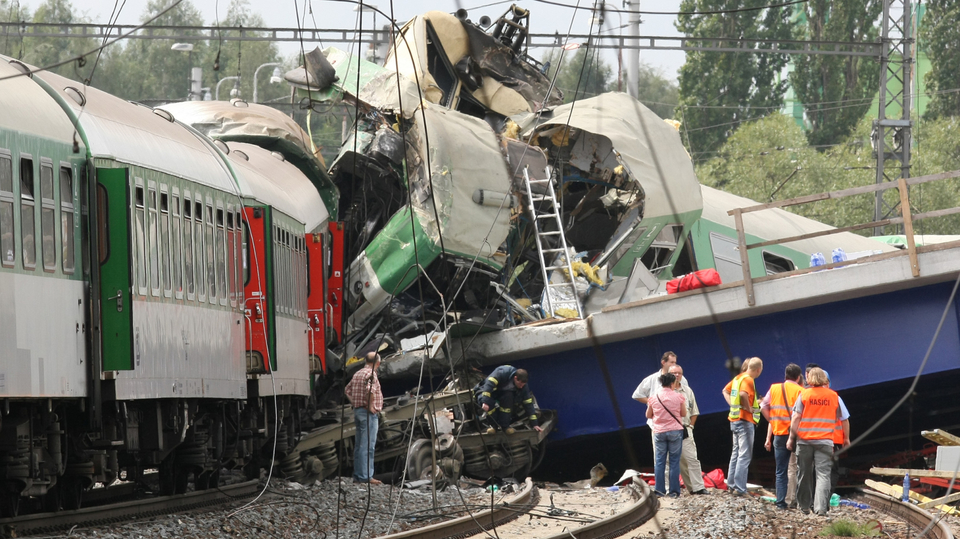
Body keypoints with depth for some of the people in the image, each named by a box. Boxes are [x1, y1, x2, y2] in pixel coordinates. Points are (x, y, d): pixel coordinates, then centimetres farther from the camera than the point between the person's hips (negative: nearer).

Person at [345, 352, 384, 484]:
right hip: (368, 414, -9)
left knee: (359, 446, 12)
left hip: (358, 410, 9)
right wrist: (370, 405, -20)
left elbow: (347, 390, 26)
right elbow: (370, 390, -31)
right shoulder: (371, 374, -13)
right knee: (367, 446, -10)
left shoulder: (358, 374, 15)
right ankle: (365, 476, -14)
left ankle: (357, 475, 14)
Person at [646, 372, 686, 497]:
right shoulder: (678, 396, -6)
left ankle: (659, 490, 4)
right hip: (675, 431, -2)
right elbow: (683, 413, 5)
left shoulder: (654, 398, 0)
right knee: (674, 461, 3)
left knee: (659, 461, 7)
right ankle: (674, 491, 2)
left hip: (659, 432, 2)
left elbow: (648, 415, 10)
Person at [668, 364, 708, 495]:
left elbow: (694, 412, 20)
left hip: (685, 430, 3)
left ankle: (698, 487, -2)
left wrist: (689, 426, 9)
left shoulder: (687, 391, 16)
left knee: (691, 459, -2)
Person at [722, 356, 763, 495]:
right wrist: (749, 408, -21)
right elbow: (743, 394, -35)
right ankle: (739, 488, -10)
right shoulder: (748, 380, -16)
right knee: (745, 455, -7)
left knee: (736, 453, 17)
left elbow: (725, 390, 23)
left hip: (735, 420, 9)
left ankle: (731, 484, 21)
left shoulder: (738, 377, 11)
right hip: (745, 420, -9)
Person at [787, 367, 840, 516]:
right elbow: (837, 419, 11)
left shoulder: (804, 394, -2)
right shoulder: (834, 396, 4)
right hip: (825, 441, 0)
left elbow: (796, 418, -3)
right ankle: (821, 507, -18)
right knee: (823, 474, -4)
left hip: (805, 440, 0)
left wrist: (792, 437, 4)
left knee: (805, 474, 12)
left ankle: (804, 505, 21)